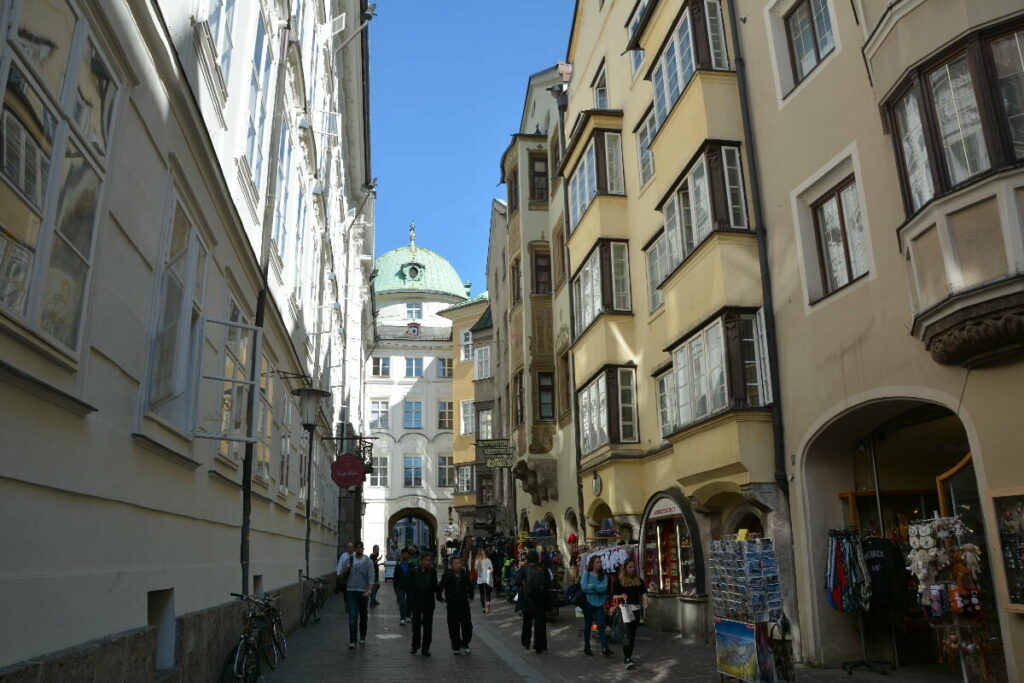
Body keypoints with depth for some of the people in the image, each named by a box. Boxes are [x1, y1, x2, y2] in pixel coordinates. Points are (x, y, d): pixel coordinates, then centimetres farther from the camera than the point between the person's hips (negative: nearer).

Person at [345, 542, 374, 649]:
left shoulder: (368, 562, -4)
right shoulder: (350, 559, 5)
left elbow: (371, 577, -10)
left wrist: (368, 591, -23)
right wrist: (347, 568, -8)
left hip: (363, 592, -1)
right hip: (351, 591, 1)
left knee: (363, 615, 12)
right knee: (352, 616, -9)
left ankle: (362, 636, 31)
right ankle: (352, 641, -10)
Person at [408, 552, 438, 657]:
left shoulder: (432, 573, 0)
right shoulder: (414, 572, -3)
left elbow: (435, 588, 1)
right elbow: (410, 587, -1)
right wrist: (410, 601, -5)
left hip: (428, 603, 1)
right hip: (416, 602, 0)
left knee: (427, 625, 3)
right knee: (416, 624, 5)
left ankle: (425, 648, 12)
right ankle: (415, 645, 24)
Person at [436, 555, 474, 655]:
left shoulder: (465, 574, 1)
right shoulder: (447, 575, -9)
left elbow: (470, 586, 18)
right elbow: (440, 587, 2)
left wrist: (470, 597, 17)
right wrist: (440, 598, 3)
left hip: (464, 603, 2)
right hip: (452, 605, -2)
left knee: (467, 626, -2)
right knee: (454, 627, 3)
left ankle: (465, 644, 18)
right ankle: (455, 647, 17)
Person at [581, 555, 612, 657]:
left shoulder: (604, 575, 3)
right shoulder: (587, 574, -4)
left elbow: (604, 588, -12)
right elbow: (584, 588, -17)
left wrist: (593, 586, -18)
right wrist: (598, 589, -13)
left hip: (599, 603, 2)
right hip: (588, 603, -2)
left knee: (601, 625, -6)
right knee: (588, 625, 10)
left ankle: (605, 648, -11)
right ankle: (586, 647, 21)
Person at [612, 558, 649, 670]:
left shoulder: (639, 580, 13)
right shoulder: (619, 580, 3)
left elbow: (643, 592, 3)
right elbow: (614, 595, 0)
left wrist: (645, 602, -15)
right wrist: (621, 596, -20)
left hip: (636, 609, 5)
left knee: (632, 635, 9)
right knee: (626, 634, -14)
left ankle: (627, 657, 20)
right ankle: (627, 660, -16)